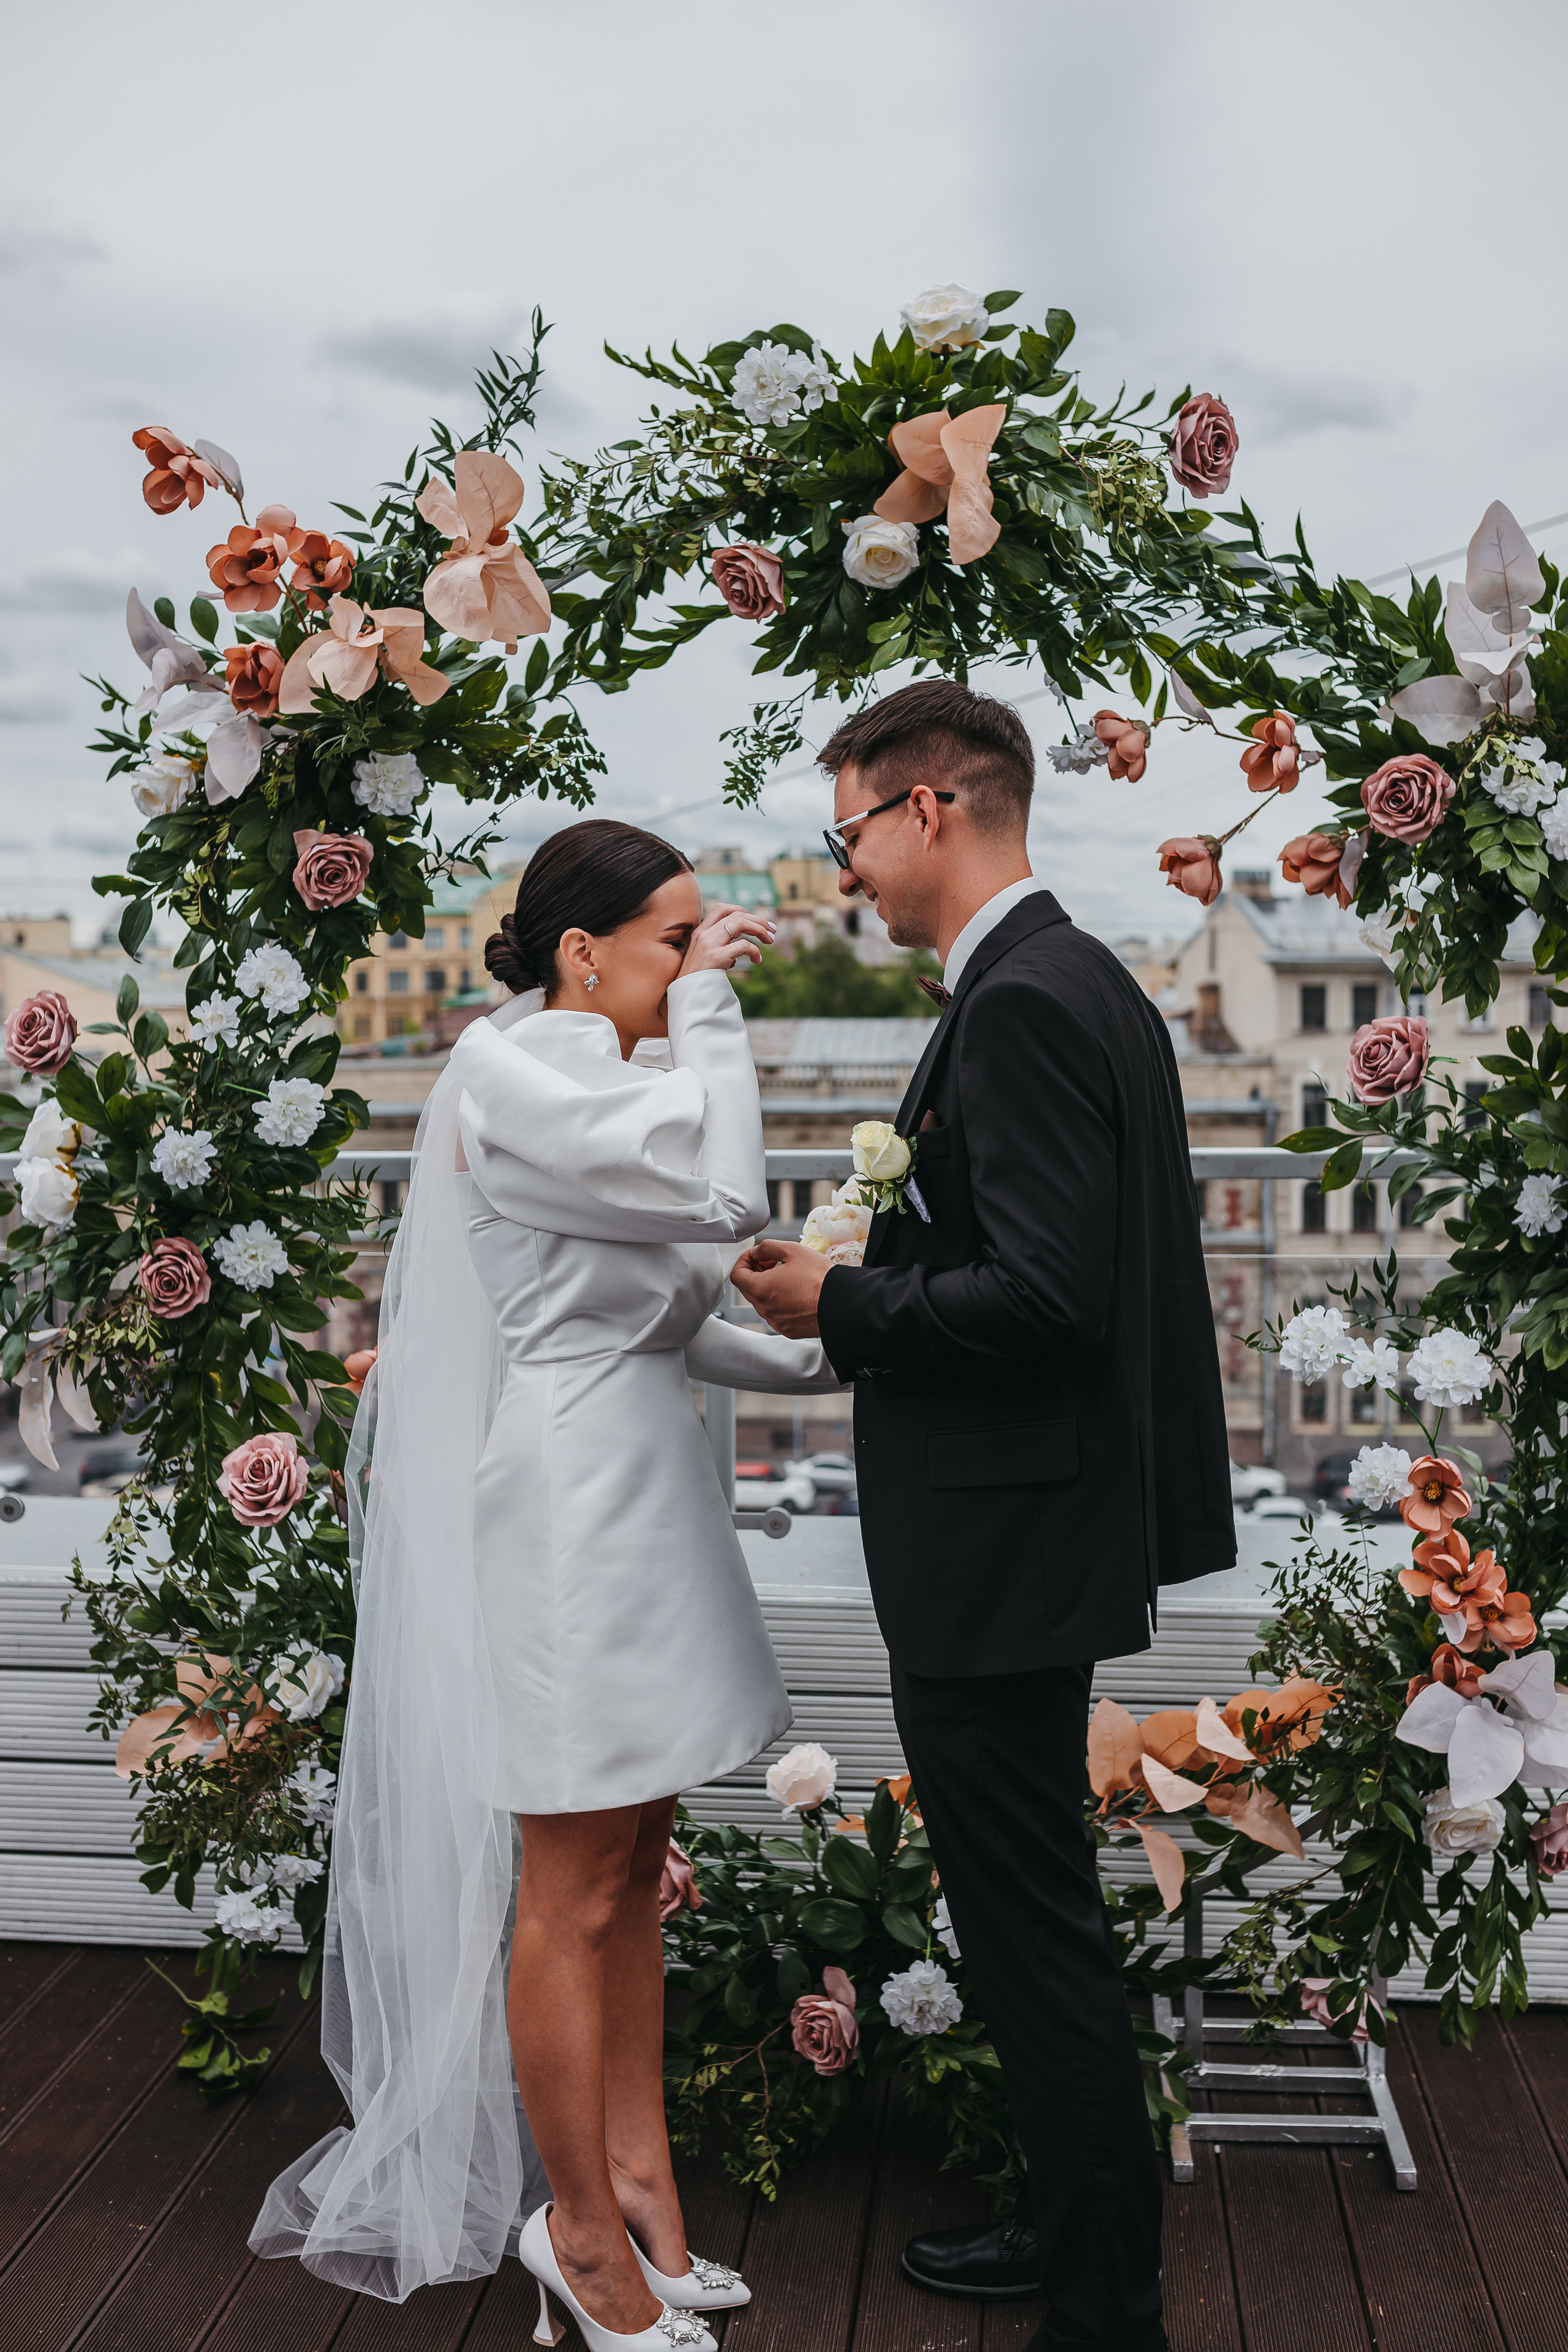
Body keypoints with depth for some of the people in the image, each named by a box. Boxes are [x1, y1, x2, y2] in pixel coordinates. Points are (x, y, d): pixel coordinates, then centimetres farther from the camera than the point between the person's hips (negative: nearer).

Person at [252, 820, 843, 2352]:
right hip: (567, 1512, -10)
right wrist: (709, 1007, -15)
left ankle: (635, 2180, 29)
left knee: (633, 1871, 16)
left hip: (630, 1497, 10)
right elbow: (725, 1195, -26)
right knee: (574, 1895, 2)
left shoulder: (585, 1075, 15)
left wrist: (808, 1365, 12)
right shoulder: (519, 1075, -15)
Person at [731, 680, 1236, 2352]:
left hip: (996, 1552, -11)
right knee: (1037, 1920, 22)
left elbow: (1042, 1295, -27)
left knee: (1036, 1934, 1)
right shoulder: (1085, 984, 12)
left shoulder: (1023, 1005, -19)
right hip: (1031, 1535, 11)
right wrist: (873, 1283, 10)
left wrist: (839, 1307, -14)